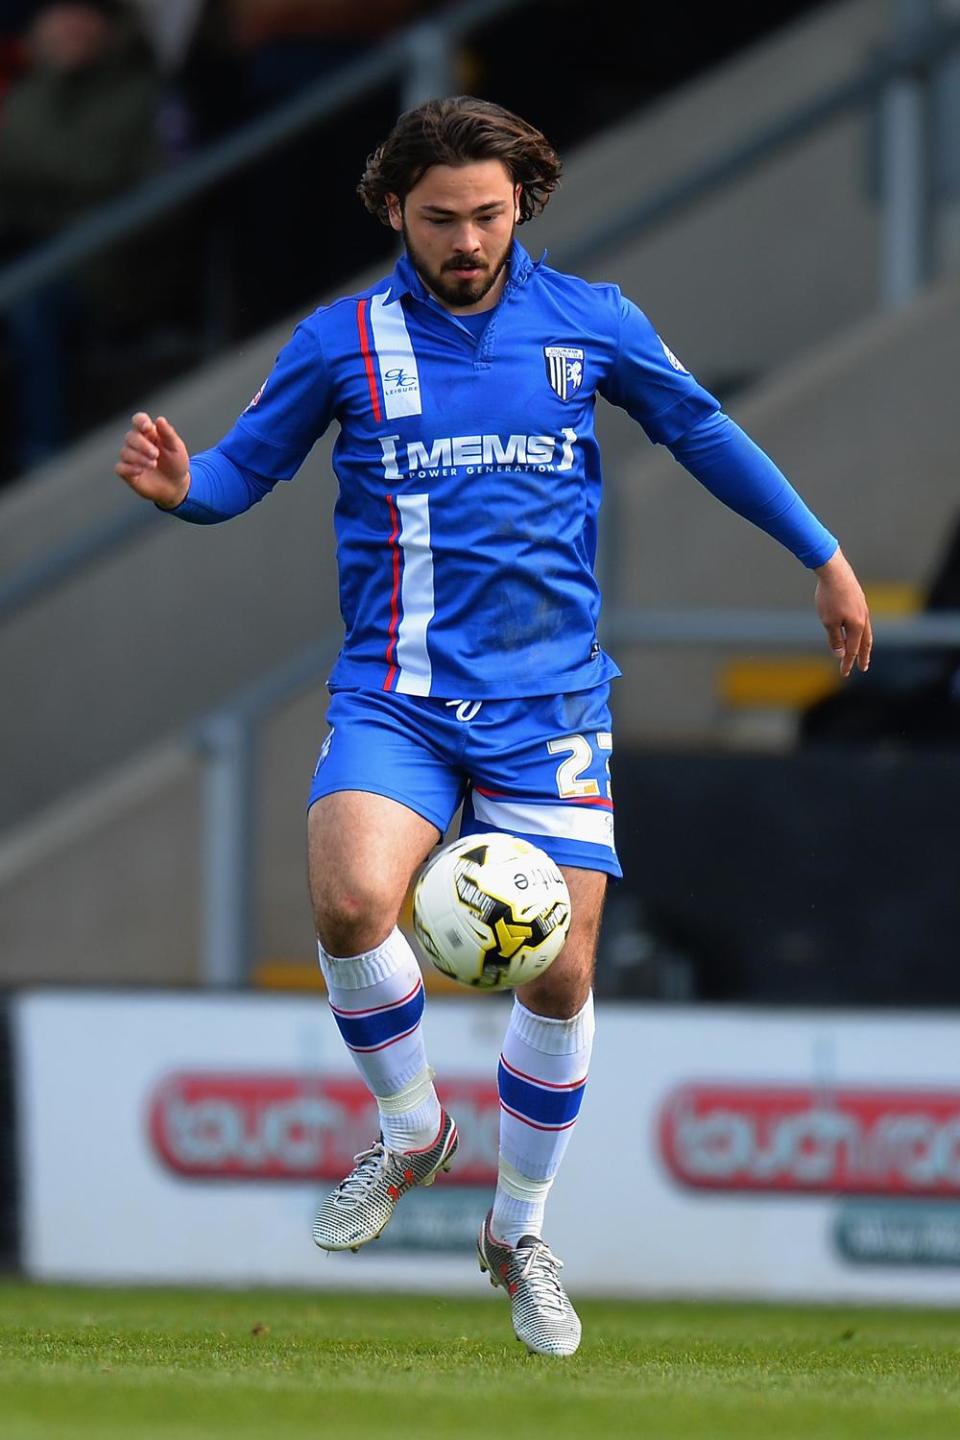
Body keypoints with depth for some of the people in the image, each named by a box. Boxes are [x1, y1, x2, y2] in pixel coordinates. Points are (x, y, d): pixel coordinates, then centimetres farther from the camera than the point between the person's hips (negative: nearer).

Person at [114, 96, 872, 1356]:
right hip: (397, 700, -1)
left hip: (548, 701, 1)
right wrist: (183, 487, -14)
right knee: (350, 900, -28)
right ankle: (410, 1129, 1)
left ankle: (521, 1230, 21)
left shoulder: (590, 324, 4)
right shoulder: (342, 342, 1)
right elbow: (249, 466, 9)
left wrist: (823, 555, 19)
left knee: (559, 974, -3)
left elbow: (705, 434, 16)